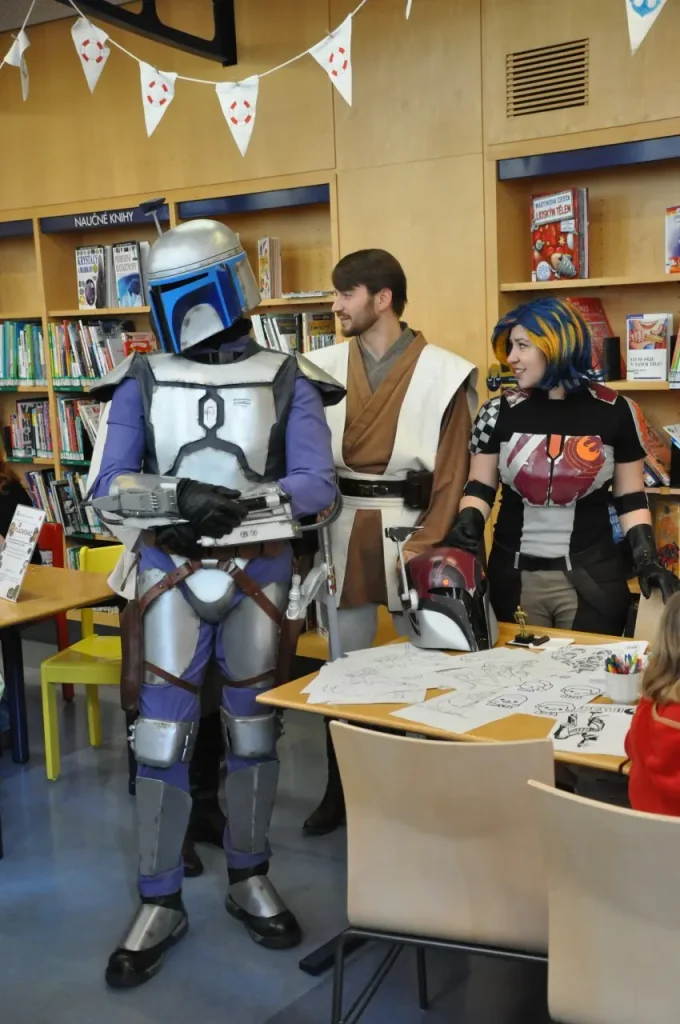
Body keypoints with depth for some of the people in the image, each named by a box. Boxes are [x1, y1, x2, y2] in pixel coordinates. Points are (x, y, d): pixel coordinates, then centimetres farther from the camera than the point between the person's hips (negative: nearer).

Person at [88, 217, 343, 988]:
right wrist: (180, 498, -21)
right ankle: (159, 904, 15)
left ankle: (249, 881, 29)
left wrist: (244, 501, -23)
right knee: (161, 739, 1)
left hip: (258, 576, 0)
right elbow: (109, 489, -3)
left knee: (252, 732, 11)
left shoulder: (286, 382, -1)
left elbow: (318, 484, -8)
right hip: (169, 575, 0)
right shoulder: (142, 381, 2)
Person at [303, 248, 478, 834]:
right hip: (343, 530, 3)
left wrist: (431, 547, -13)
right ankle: (341, 791, 25)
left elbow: (454, 470, -6)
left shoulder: (442, 372, -4)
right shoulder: (324, 367, 6)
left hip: (410, 527, -3)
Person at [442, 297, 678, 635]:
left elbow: (631, 499, 5)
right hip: (515, 578, 1)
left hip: (592, 579, -1)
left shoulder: (613, 411, -2)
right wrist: (468, 524, -14)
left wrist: (646, 560, -5)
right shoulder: (499, 412, -1)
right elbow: (480, 488, 5)